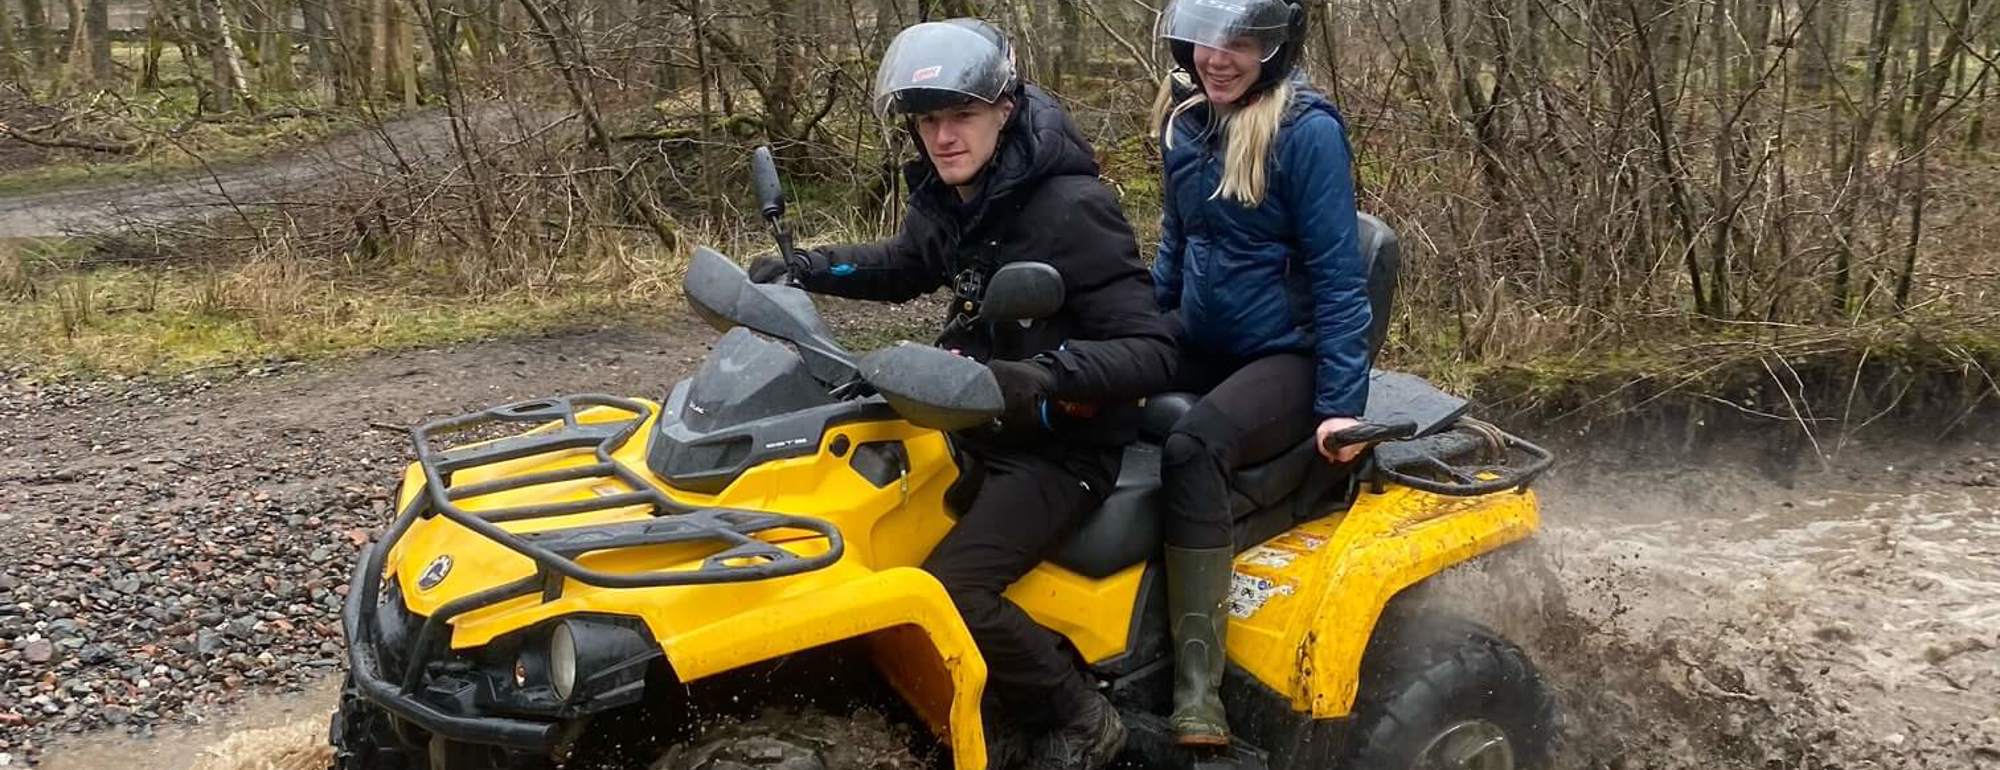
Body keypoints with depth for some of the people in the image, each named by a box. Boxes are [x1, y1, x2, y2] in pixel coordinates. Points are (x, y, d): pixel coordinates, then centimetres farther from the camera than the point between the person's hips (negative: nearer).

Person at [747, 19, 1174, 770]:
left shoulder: (1070, 208, -23)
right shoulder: (952, 197, 0)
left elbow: (1151, 352, -27)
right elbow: (903, 266, 22)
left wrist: (1048, 375, -45)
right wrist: (802, 267, 5)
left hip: (1063, 442, -8)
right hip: (984, 424, 9)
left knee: (950, 590, -22)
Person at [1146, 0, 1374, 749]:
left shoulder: (1308, 129, -14)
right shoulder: (1185, 122, 5)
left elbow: (1337, 275, -15)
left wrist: (1342, 402, -19)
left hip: (1288, 356, -7)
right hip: (1201, 348, 7)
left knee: (1190, 447, -34)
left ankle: (1197, 687, -34)